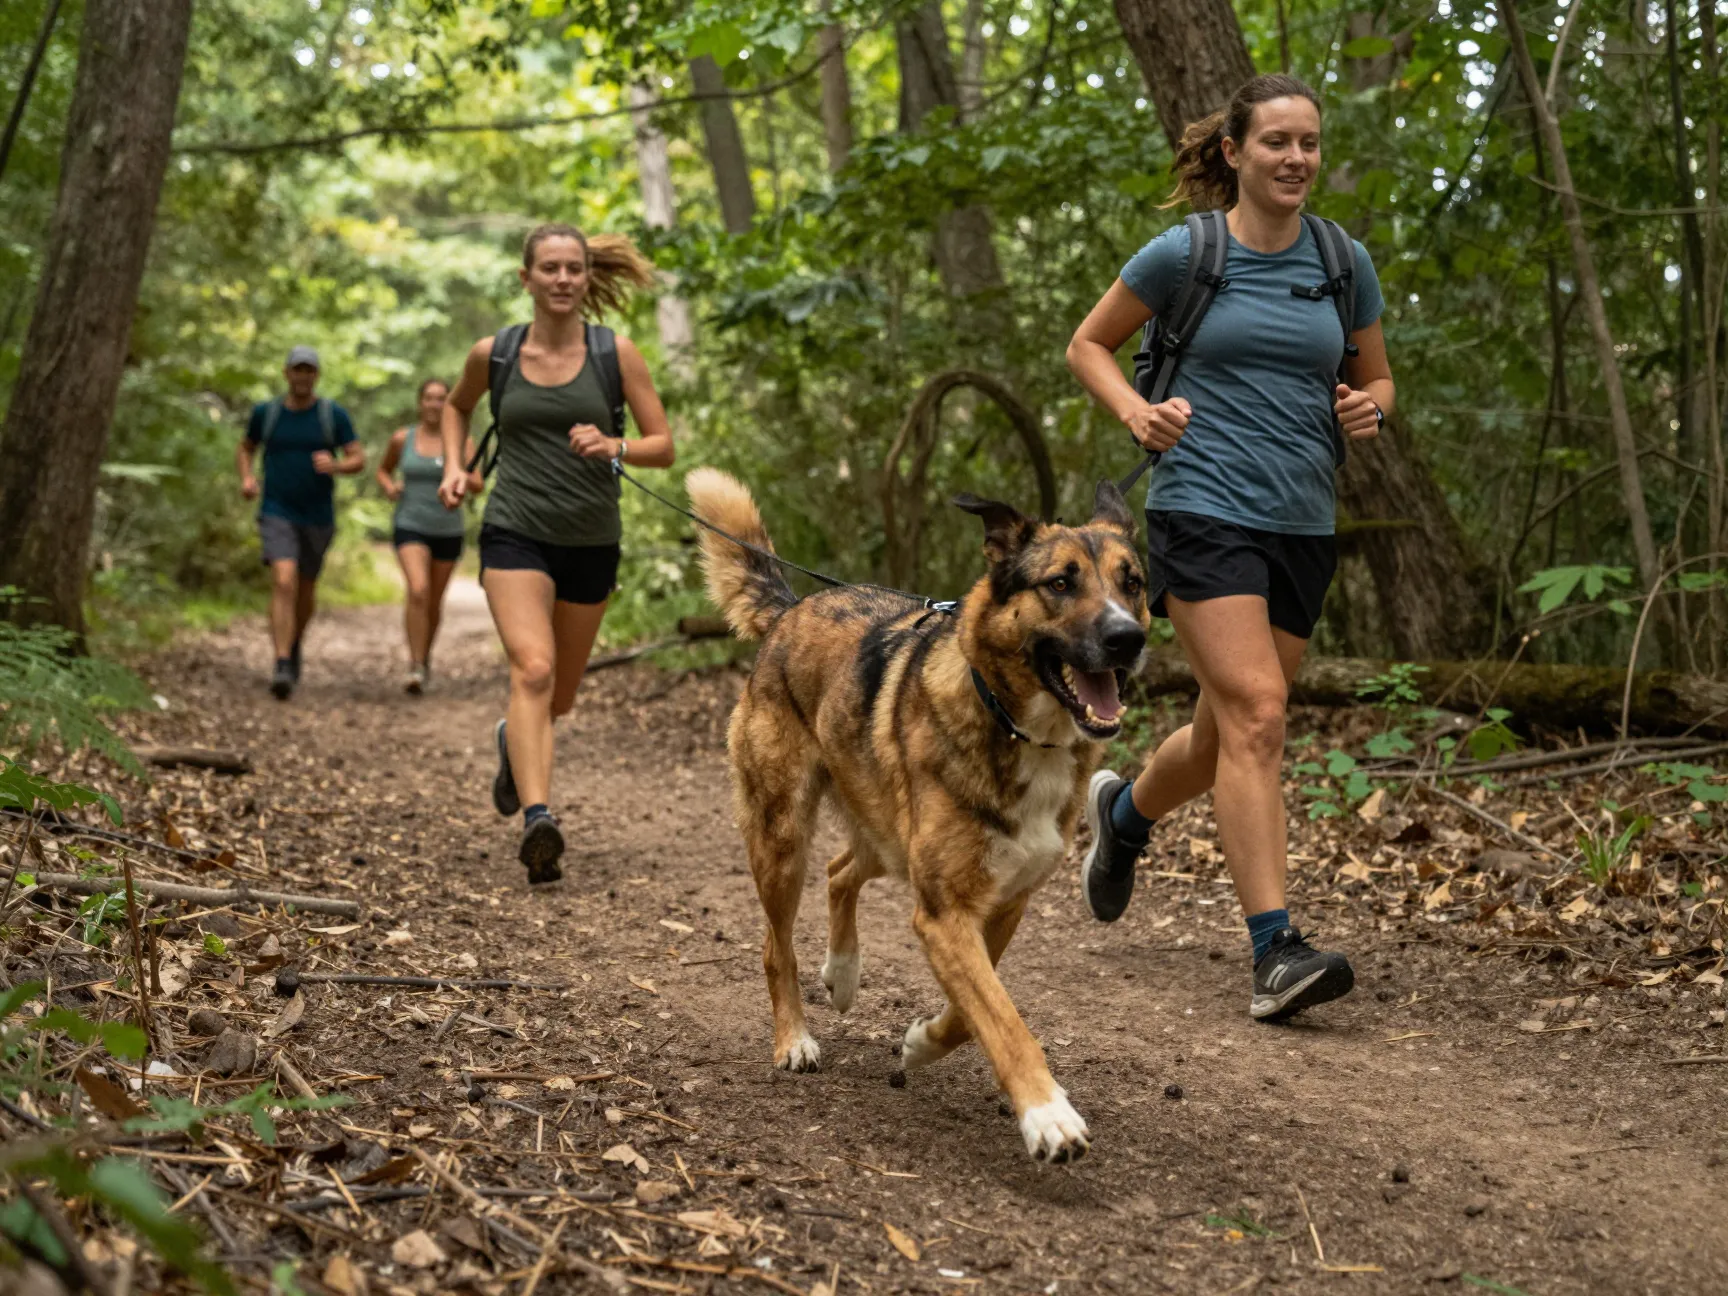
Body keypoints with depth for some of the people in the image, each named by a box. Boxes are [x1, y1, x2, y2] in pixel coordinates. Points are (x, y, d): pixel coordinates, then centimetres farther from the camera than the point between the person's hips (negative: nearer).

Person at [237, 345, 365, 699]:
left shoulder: (333, 414, -4)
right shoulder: (265, 413, 0)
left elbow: (359, 459, -4)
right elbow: (245, 449, 17)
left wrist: (335, 466, -26)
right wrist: (246, 478, -4)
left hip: (318, 516, 2)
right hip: (277, 513, -1)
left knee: (306, 587, 18)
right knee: (283, 582, -21)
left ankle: (295, 646, 46)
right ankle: (282, 666, -25)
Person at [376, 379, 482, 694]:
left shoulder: (460, 442, -2)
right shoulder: (402, 439, 1)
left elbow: (478, 486, -11)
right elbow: (383, 470, 17)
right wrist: (389, 487, -5)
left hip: (448, 531, 1)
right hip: (410, 527, -1)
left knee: (434, 602, 13)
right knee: (417, 591, -23)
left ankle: (425, 655, 39)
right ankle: (416, 667, -21)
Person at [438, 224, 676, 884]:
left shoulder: (616, 354, -2)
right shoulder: (493, 354, 2)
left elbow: (664, 446, -2)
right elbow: (456, 406, 24)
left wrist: (614, 447, -21)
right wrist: (453, 466, 8)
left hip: (591, 541, 2)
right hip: (515, 533, -2)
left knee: (559, 697, 15)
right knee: (532, 669, -24)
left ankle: (512, 739, 50)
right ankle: (536, 820, -33)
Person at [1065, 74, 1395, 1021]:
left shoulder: (1343, 262, 9)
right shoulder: (1185, 253, -2)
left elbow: (1376, 378, 20)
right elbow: (1088, 346, 9)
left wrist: (1369, 409, -3)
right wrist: (1135, 410, -9)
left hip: (1302, 525, 5)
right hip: (1204, 509, -5)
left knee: (1228, 730, 13)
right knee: (1256, 714, -17)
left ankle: (1122, 812, 45)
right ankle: (1275, 952, -15)